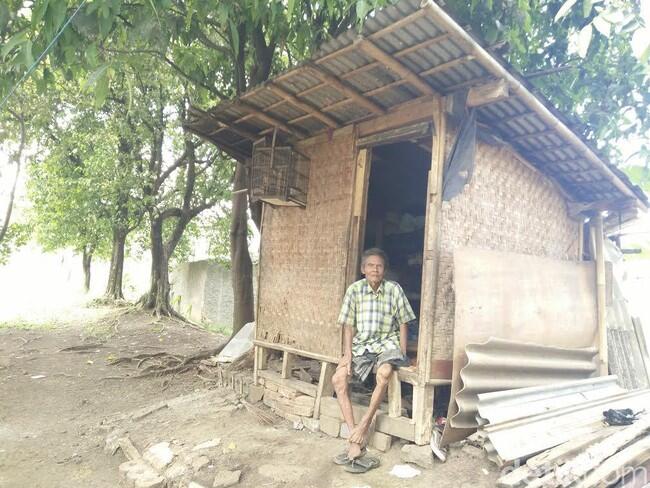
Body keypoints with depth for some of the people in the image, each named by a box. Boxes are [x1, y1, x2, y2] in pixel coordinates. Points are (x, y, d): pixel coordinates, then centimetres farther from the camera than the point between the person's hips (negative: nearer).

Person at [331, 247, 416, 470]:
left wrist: (402, 353, -4)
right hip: (361, 344, 2)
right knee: (338, 379, -19)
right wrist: (348, 354, -8)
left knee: (384, 373, -34)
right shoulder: (355, 289, -3)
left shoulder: (394, 289, -4)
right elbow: (348, 325, 1)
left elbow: (403, 323, 2)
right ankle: (355, 440, -15)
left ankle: (364, 425, -17)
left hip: (387, 342, -2)